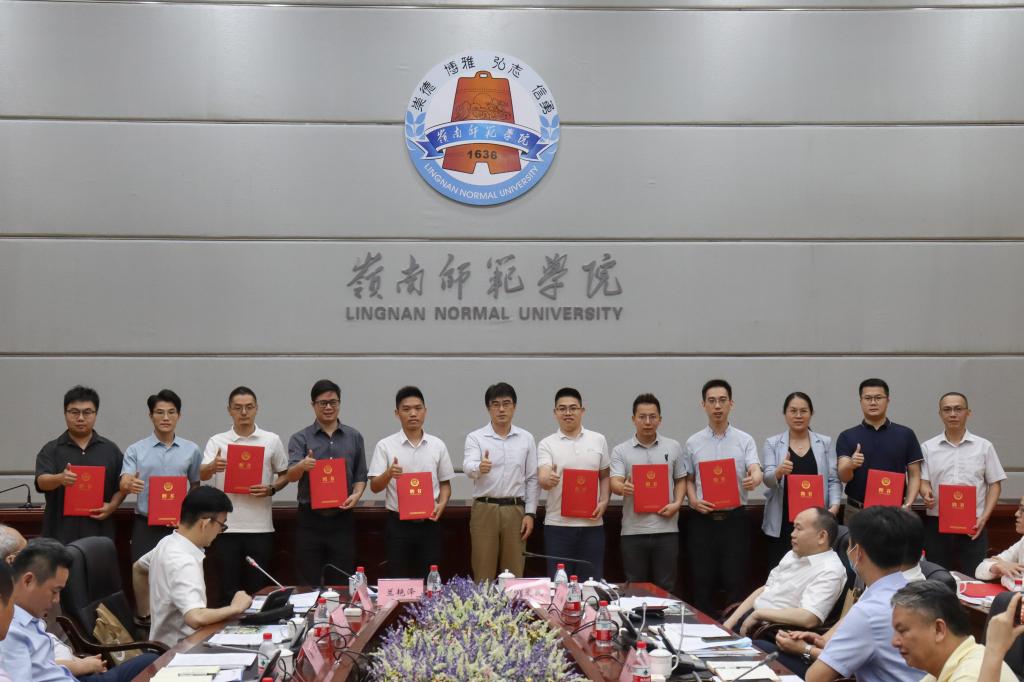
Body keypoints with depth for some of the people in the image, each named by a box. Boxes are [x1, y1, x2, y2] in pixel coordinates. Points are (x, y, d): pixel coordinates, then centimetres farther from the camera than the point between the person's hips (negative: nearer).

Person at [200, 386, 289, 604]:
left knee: (258, 588, 5)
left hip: (260, 528, 0)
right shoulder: (217, 442, 4)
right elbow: (202, 475, -9)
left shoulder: (272, 441, 6)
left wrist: (271, 489, -7)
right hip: (226, 526, 0)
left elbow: (285, 475, 14)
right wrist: (213, 466, -32)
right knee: (228, 589, 3)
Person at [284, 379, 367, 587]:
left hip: (342, 519, 1)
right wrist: (302, 466, -33)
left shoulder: (354, 437, 8)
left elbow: (360, 475, 12)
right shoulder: (300, 439, 2)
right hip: (310, 519, -1)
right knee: (309, 583, 3)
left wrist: (356, 495, -9)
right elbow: (291, 476, -11)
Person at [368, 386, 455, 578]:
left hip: (429, 523, 2)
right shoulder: (385, 446, -2)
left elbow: (445, 483, 12)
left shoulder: (437, 445, 4)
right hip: (399, 523, -2)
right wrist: (388, 474, -26)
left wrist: (441, 504, -7)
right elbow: (374, 486, -5)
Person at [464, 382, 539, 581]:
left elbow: (532, 479, 8)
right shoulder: (475, 438, -1)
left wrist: (530, 513, 0)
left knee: (514, 573, 6)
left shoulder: (526, 438, 7)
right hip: (484, 510, -2)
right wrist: (479, 467, -43)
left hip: (515, 510, 2)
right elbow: (468, 467, -19)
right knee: (483, 573, 2)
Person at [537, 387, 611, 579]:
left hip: (592, 523, 2)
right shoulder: (547, 444, 1)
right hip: (558, 525, -2)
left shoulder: (598, 440, 9)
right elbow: (542, 478, -13)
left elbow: (605, 477, 14)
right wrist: (548, 480, -37)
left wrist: (604, 501, -3)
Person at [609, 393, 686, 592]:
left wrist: (677, 504, -5)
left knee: (665, 587, 5)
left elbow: (681, 480, 13)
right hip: (633, 530, -1)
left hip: (666, 529, 1)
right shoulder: (620, 451, 4)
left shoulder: (673, 447, 9)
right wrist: (624, 488, -30)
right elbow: (615, 483, -6)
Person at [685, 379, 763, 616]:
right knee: (703, 583, 5)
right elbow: (688, 479, 13)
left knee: (735, 583, 0)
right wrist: (693, 500, -7)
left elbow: (755, 471, -11)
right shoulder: (693, 443, 7)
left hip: (734, 518, -1)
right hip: (703, 519, 1)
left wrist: (754, 479, -35)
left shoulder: (744, 441, 3)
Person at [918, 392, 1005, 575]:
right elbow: (923, 482, 4)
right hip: (936, 524, 0)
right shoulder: (928, 448, 6)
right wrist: (926, 493, -20)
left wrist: (984, 517, -4)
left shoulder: (984, 447, 6)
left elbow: (994, 484, 7)